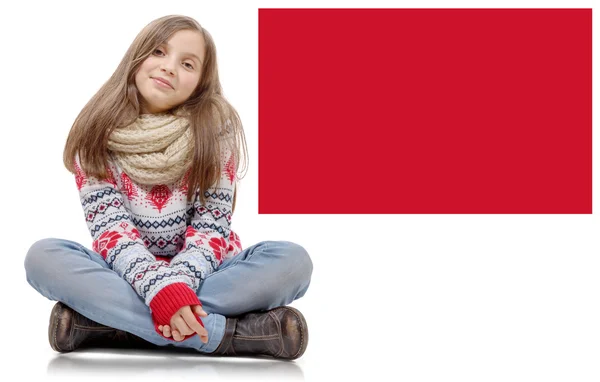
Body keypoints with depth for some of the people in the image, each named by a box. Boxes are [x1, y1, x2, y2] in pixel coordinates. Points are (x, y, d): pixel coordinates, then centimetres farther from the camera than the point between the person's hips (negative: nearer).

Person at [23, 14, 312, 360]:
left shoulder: (215, 127, -6)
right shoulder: (97, 131, -5)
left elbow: (213, 222, -11)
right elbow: (108, 224, -14)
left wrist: (180, 282, -31)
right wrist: (160, 288, -32)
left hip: (203, 274, 0)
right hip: (128, 276, 0)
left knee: (293, 260, -27)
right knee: (43, 256, -28)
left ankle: (107, 321, -32)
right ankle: (226, 332, -37)